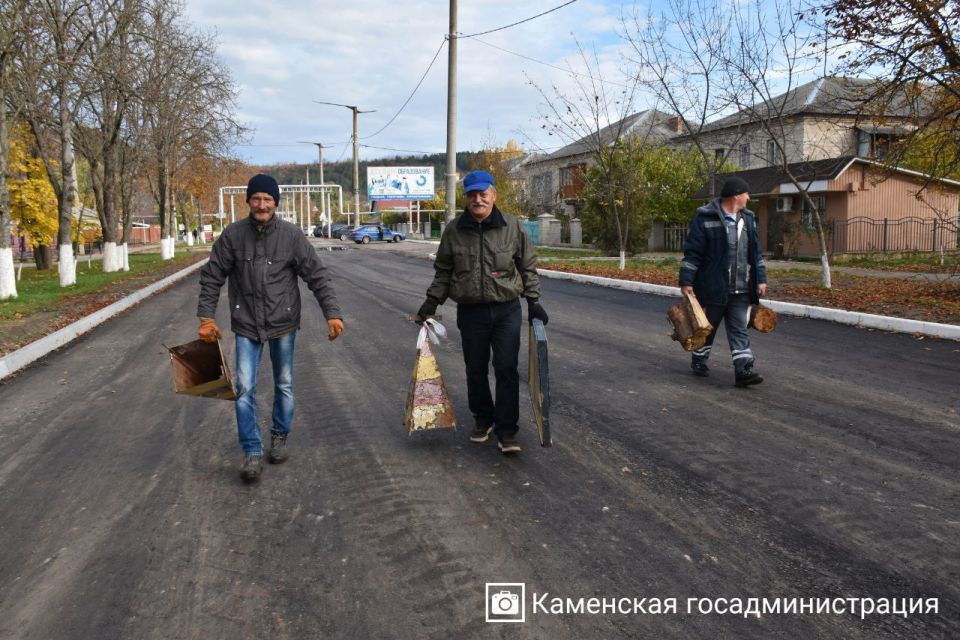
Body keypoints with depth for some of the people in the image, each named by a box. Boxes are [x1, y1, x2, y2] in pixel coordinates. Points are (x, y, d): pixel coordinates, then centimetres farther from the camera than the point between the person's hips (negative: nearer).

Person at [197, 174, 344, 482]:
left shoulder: (291, 235, -8)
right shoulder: (233, 234, -6)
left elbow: (317, 275, -8)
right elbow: (212, 277, 1)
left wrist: (332, 313, -16)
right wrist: (206, 317, -4)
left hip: (283, 322, 0)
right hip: (246, 324, 0)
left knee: (284, 385, 14)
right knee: (245, 388, -6)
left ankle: (280, 436, 35)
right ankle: (252, 451, 5)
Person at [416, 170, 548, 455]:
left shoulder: (512, 226, -1)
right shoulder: (454, 230, 1)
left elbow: (528, 267, 7)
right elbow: (443, 271, 11)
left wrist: (533, 300, 3)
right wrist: (432, 301, 4)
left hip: (507, 310, -1)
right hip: (470, 311, 2)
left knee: (507, 370, -5)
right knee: (475, 370, 11)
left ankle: (506, 431, 3)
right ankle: (482, 419, 31)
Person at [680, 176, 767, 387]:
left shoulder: (748, 219, 11)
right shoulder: (705, 218, -11)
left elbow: (755, 252, 17)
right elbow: (692, 252, -12)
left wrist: (761, 279, 13)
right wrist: (686, 282, -14)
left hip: (740, 291, 5)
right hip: (713, 288, -5)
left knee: (739, 330, 1)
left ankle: (743, 370, -1)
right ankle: (698, 361, 30)